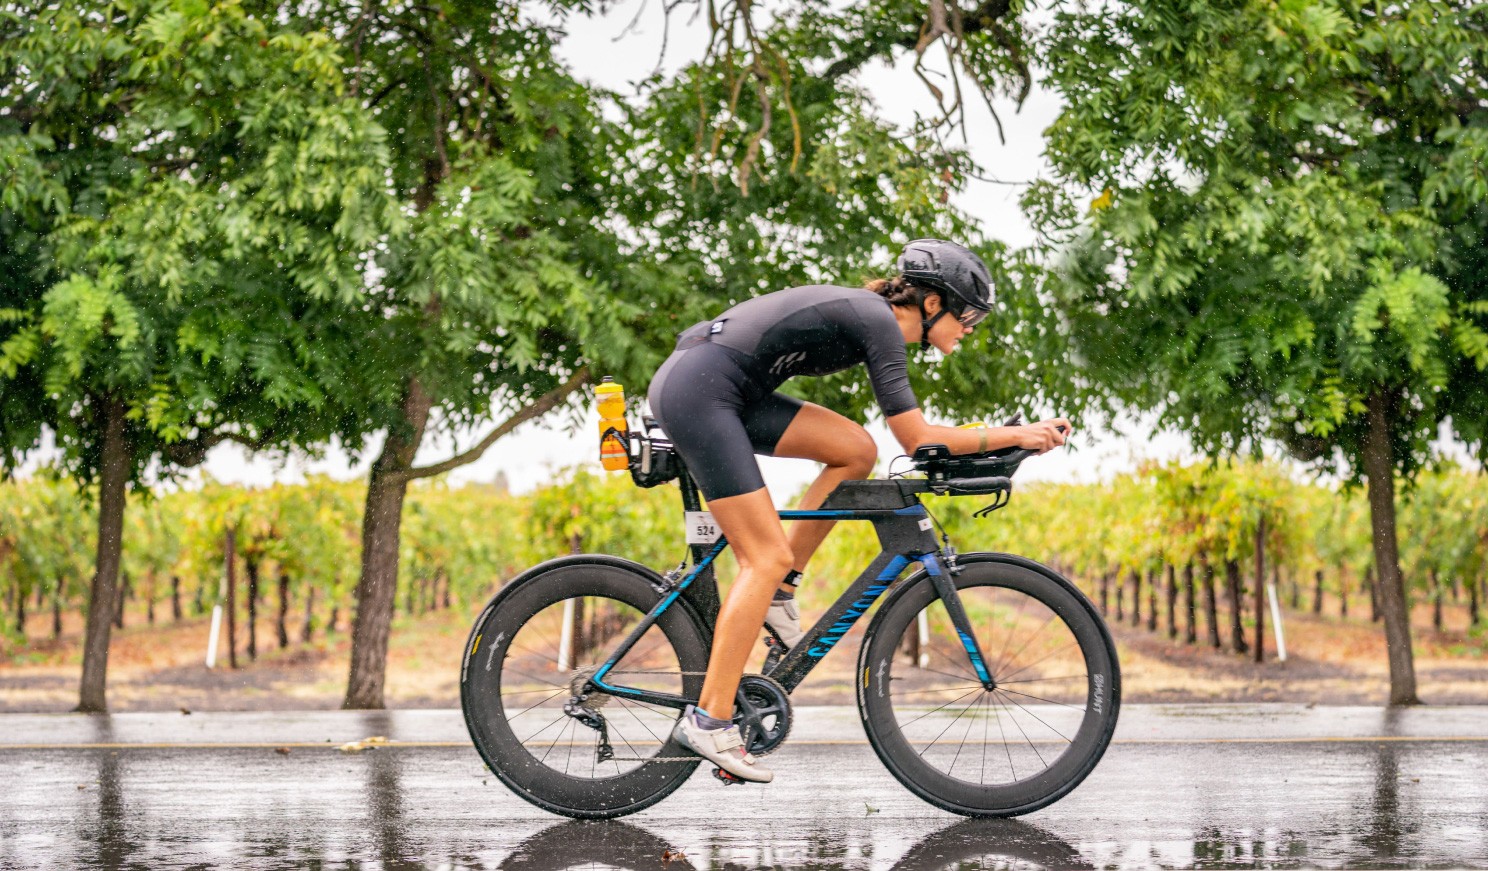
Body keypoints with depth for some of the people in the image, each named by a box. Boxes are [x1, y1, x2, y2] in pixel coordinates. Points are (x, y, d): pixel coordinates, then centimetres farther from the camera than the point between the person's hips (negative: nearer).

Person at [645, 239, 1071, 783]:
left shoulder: (867, 313, 19)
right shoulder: (879, 320, -8)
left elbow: (911, 435, 25)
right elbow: (918, 440, -12)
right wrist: (1017, 436, -8)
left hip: (715, 390, 9)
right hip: (697, 390, -9)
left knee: (856, 450, 5)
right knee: (767, 557, -10)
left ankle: (779, 590, 10)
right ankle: (708, 721, -10)